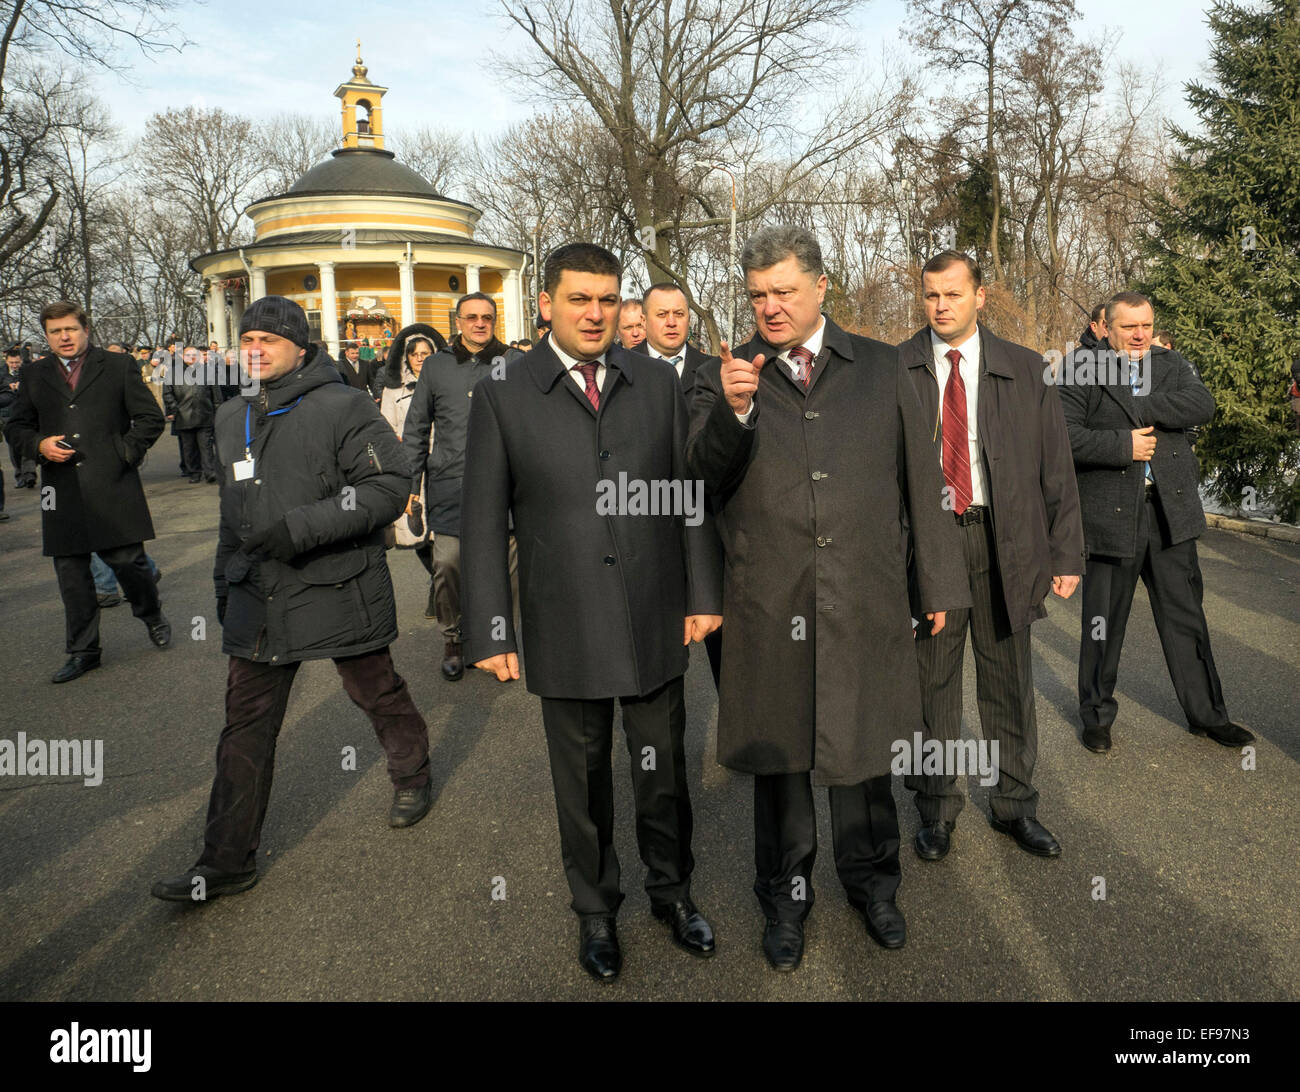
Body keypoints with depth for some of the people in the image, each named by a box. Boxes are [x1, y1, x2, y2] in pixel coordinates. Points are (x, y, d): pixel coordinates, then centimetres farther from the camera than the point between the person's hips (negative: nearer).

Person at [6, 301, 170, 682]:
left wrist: (125, 453, -6)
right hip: (63, 493, 3)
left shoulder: (118, 366, 5)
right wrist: (40, 445, -3)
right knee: (71, 574, 7)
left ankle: (152, 615, 28)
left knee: (128, 561, -2)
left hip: (112, 488, -3)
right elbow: (17, 427, 18)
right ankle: (83, 651, 18)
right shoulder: (34, 375, 14)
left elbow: (150, 418, 3)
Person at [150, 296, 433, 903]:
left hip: (337, 588, -5)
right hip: (259, 597, 6)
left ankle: (412, 775, 42)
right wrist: (225, 580, 23)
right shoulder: (233, 419, 13)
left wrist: (300, 527, -23)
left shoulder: (342, 407, -10)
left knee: (377, 693, 12)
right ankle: (227, 863, 16)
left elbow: (389, 485, -18)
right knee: (245, 726, 6)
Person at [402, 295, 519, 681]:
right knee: (448, 564, -4)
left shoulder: (514, 364, 7)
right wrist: (410, 483, 10)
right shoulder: (437, 366, 11)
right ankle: (452, 639, 16)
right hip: (449, 483, 1)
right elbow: (415, 429, 15)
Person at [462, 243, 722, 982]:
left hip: (655, 623, 2)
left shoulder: (658, 385, 4)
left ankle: (673, 891, 39)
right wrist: (492, 631, -6)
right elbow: (485, 522, -3)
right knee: (583, 782, 13)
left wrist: (702, 595, 2)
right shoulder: (504, 395, -3)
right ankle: (596, 908, 36)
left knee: (664, 771, 14)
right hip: (566, 630, -1)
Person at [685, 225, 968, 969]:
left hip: (866, 602, 1)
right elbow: (705, 475, -10)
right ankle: (787, 896, 34)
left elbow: (922, 475, 8)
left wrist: (942, 580, 7)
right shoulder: (726, 377, 4)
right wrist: (731, 410, -29)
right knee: (778, 754, 13)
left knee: (864, 750, 15)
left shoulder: (880, 367, 7)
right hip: (770, 608, 0)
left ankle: (871, 880, 39)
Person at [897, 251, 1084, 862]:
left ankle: (1015, 805, 30)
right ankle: (937, 808, 25)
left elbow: (1056, 466, 4)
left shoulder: (1024, 369, 5)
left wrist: (1066, 554, 0)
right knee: (931, 680, 8)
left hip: (1004, 541, 1)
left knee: (1008, 680, 12)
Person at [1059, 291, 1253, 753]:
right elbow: (1065, 436, -11)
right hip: (1111, 516, -3)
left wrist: (1138, 406, -13)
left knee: (1185, 617, 12)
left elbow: (1202, 406, -7)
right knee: (1103, 624, 7)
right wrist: (1124, 444, -16)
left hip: (1171, 513, 3)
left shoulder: (1172, 365, 11)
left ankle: (1206, 714, 26)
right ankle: (1097, 716, 23)